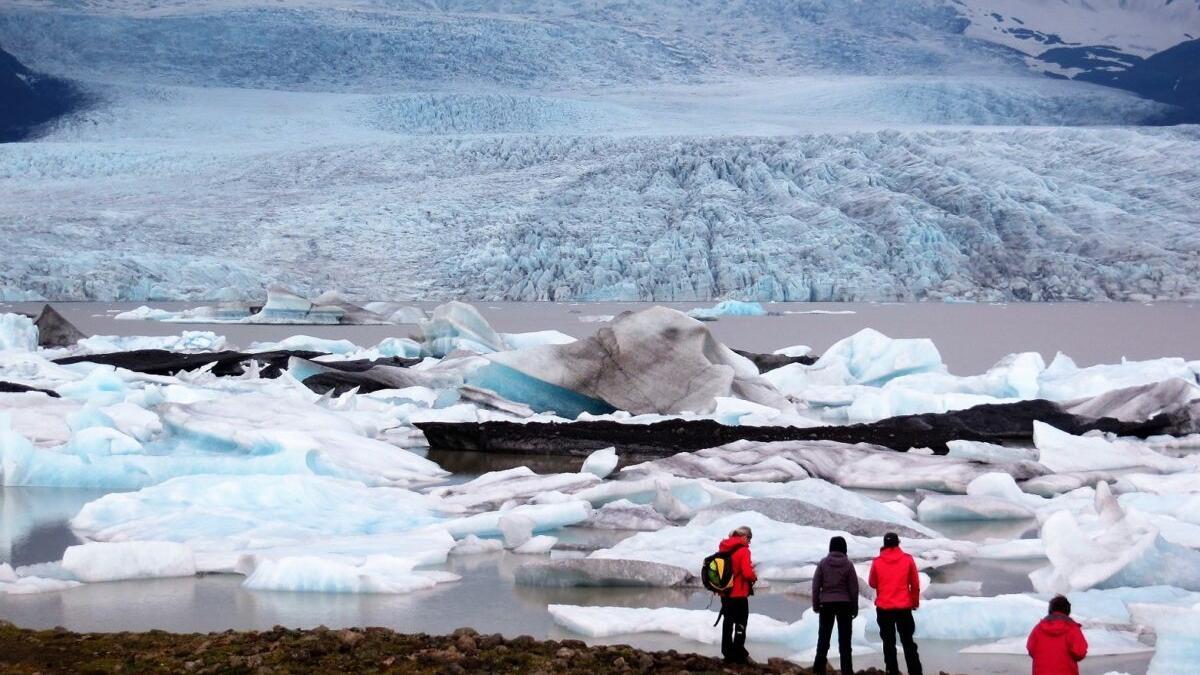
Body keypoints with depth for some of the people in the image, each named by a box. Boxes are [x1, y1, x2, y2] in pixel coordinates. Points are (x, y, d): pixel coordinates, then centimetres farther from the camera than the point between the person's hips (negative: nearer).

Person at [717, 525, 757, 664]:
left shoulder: (724, 548, 6)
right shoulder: (743, 550, -15)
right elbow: (747, 573, -22)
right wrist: (754, 577, 1)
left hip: (725, 593, 6)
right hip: (739, 594, -6)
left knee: (728, 623, 13)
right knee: (740, 624, 3)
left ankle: (728, 654, 15)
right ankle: (739, 655, 1)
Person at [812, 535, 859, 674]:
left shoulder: (823, 563, -2)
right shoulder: (848, 564, -4)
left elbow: (816, 585, -2)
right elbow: (854, 588, -2)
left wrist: (816, 604, 6)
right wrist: (854, 608, 6)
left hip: (826, 604, 1)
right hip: (844, 604, -1)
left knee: (824, 637, 9)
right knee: (844, 638, 3)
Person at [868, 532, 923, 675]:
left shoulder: (877, 562, -4)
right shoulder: (908, 560, -4)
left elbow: (872, 583, 7)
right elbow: (915, 584, 2)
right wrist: (915, 602, 13)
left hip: (884, 607, 0)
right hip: (904, 607, 1)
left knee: (889, 643, 7)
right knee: (908, 641, 9)